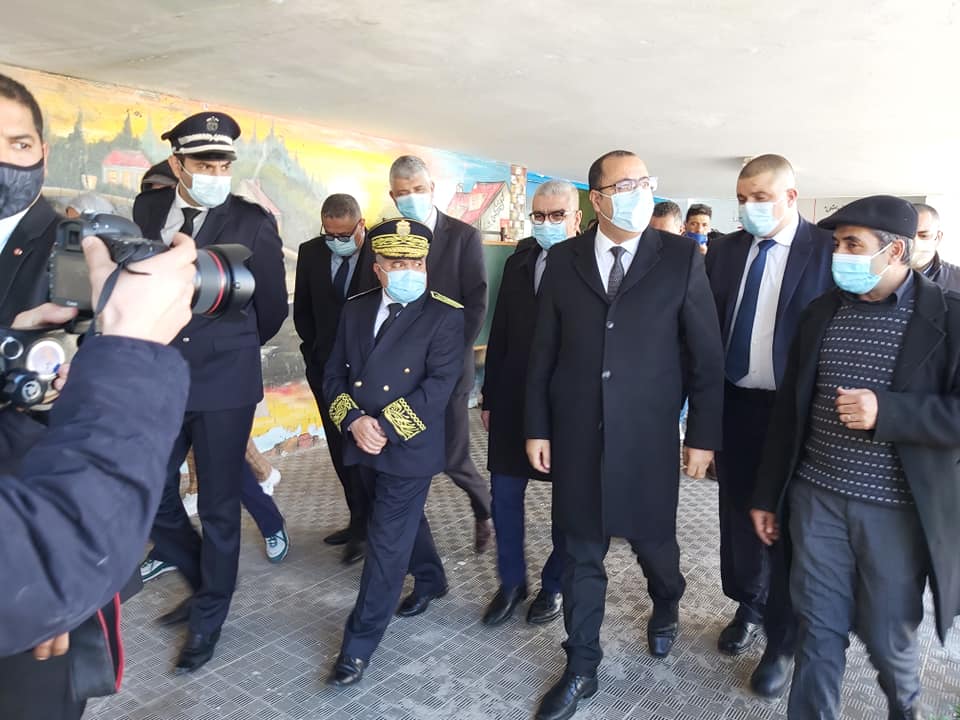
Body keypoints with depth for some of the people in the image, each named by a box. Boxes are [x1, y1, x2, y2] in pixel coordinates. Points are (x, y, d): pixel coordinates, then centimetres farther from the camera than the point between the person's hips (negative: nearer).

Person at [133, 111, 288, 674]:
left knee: (219, 506, 7)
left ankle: (209, 617, 27)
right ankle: (207, 582, 38)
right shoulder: (147, 209, 4)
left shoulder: (254, 223, -7)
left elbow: (273, 308, 3)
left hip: (224, 384, -4)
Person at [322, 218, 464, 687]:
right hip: (363, 445, 6)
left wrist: (385, 427, -21)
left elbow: (438, 386, -18)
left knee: (387, 544, 0)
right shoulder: (355, 309, 6)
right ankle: (432, 580, 52)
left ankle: (359, 644, 15)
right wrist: (354, 421, -13)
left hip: (410, 449, -6)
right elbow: (334, 375, 5)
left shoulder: (445, 316, -10)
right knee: (403, 522, 25)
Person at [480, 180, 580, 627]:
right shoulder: (518, 263, 7)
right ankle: (511, 581, 29)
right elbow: (499, 333, 9)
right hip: (513, 399, 5)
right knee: (505, 493, 10)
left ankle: (555, 584, 30)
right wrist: (489, 397, 9)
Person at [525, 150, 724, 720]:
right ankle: (582, 667, 30)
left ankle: (666, 609, 51)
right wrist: (538, 427, 3)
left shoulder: (682, 256, -3)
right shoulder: (564, 260, 2)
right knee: (582, 555, 11)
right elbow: (544, 351, 4)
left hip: (648, 437, -1)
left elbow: (707, 353, -2)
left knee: (654, 542, 16)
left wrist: (703, 435, -3)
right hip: (576, 435, 1)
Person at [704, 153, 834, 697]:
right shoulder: (724, 250, 3)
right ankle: (748, 606, 42)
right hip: (733, 403, 4)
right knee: (739, 510, 17)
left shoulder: (829, 250, -9)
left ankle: (782, 641, 28)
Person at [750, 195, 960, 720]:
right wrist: (767, 494, 10)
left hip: (897, 510, -2)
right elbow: (789, 408, 8)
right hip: (817, 499, 3)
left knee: (887, 636, 14)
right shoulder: (822, 311, 4)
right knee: (817, 629, 10)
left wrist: (887, 410, -26)